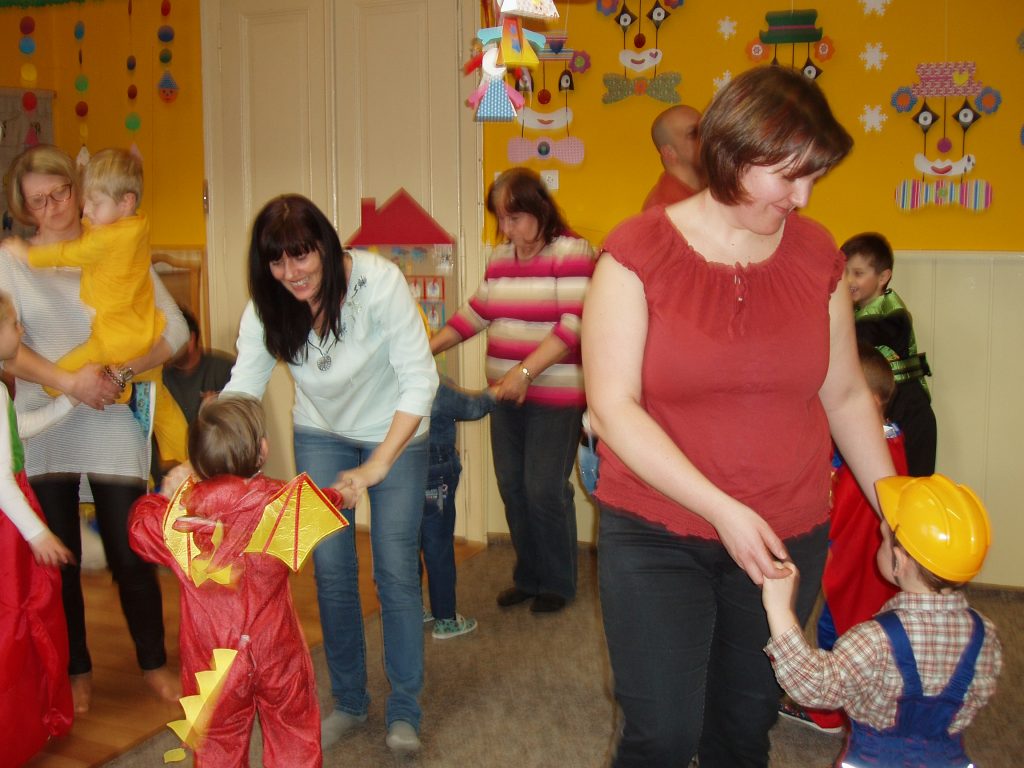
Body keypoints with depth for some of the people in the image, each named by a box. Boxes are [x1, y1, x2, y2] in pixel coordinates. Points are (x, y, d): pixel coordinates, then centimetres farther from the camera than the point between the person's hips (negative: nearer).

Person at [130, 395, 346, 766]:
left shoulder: (179, 511, -12)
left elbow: (139, 527, 9)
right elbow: (323, 502, 11)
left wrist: (165, 495, 24)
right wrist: (341, 494, 33)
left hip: (210, 659, 1)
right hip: (277, 652, -1)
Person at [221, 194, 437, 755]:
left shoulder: (379, 282, -30)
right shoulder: (266, 307, -17)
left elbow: (420, 379, -29)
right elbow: (241, 388, -20)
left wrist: (376, 467, -36)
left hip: (395, 433, -3)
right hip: (320, 434, 4)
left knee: (396, 570, -2)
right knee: (331, 571, 5)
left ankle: (404, 712, 15)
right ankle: (348, 702, 25)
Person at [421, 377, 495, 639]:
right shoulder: (437, 388, -21)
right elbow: (472, 407, -6)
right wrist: (494, 394, 14)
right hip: (434, 481, -6)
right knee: (439, 549, 5)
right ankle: (445, 619, 14)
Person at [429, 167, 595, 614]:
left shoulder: (571, 254, -11)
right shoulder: (502, 257, 13)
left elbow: (575, 323, -20)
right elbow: (477, 312, 20)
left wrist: (525, 372, -24)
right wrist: (429, 348, 10)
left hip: (556, 396, -7)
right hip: (505, 393, 7)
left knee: (544, 490, -4)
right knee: (512, 486, 10)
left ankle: (557, 582, 16)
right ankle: (527, 577, 26)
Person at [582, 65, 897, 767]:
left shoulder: (817, 255, 2)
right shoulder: (639, 252, -10)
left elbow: (845, 394, 11)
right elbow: (613, 406, -15)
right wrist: (722, 511, -20)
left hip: (787, 537, 4)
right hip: (656, 537, -3)